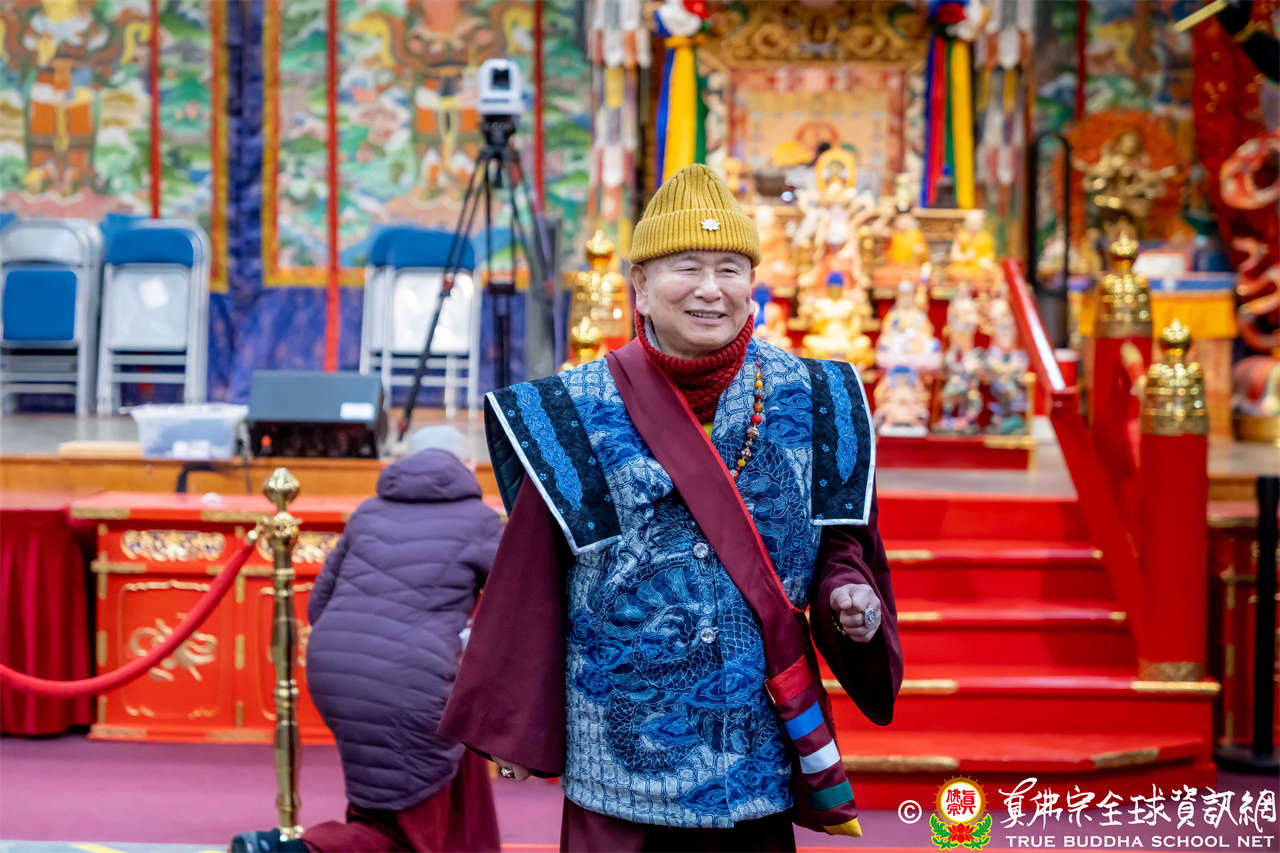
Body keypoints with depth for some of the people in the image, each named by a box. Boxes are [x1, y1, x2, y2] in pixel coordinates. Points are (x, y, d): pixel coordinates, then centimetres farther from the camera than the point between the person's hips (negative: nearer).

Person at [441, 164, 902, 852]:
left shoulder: (806, 401, 2)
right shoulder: (580, 413, -4)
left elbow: (839, 540, 11)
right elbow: (531, 578, 1)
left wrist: (848, 594, -11)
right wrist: (513, 723, 3)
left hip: (760, 745, 2)